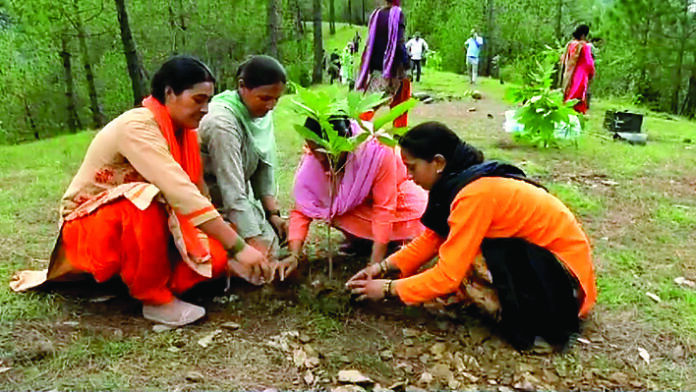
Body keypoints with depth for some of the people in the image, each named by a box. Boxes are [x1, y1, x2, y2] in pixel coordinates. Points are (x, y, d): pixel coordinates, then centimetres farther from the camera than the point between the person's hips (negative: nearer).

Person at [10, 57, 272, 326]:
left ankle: (130, 272, 10)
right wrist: (238, 246, -41)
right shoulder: (137, 126, -26)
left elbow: (197, 194, -4)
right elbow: (179, 193, -38)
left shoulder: (181, 130, -1)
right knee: (144, 198, -39)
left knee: (215, 257, -14)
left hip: (141, 227, 8)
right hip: (90, 228, -7)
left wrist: (229, 255, -12)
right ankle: (154, 298, -21)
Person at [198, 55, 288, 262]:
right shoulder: (222, 122, -28)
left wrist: (273, 213, -9)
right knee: (265, 247, -17)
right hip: (214, 205, -8)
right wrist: (255, 243, -37)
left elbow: (265, 169, 1)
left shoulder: (263, 114, -3)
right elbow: (233, 192, -34)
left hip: (243, 201, 8)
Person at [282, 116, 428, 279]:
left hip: (396, 197, -2)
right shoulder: (314, 158, -24)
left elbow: (384, 209, -30)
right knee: (331, 209, -28)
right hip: (355, 207, 3)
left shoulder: (377, 150, -34)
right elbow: (302, 209, -22)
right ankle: (357, 239, 2)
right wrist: (294, 256, -34)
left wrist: (375, 264, -32)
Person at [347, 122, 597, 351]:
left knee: (460, 264, -20)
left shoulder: (475, 194, -26)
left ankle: (527, 322, -5)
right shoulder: (462, 179, 0)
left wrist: (388, 289, -13)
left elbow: (447, 276, -24)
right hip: (535, 258, 9)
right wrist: (383, 267, 1)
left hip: (562, 280, -9)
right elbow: (430, 239, 8)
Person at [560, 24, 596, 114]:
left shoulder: (569, 45, 6)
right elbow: (589, 63, -12)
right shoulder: (584, 46, -12)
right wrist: (591, 75, 3)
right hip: (580, 77, -7)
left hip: (567, 77, 7)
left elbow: (563, 59, 14)